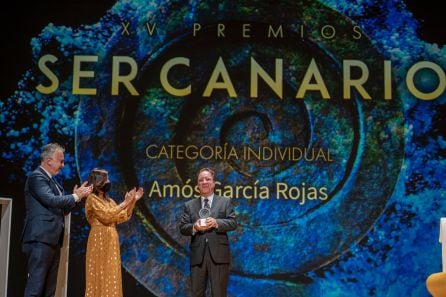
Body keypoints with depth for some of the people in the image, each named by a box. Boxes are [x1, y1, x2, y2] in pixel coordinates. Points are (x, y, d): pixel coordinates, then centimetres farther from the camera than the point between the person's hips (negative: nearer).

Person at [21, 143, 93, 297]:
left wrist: (76, 196, 7)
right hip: (40, 239, -10)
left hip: (52, 240, 10)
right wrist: (76, 196, -8)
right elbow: (52, 200, -20)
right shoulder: (36, 177, -8)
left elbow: (62, 209, 21)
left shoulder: (52, 181, 19)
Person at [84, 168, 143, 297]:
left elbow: (123, 217, 11)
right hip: (99, 241, -8)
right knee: (100, 277, -6)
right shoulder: (92, 198, -6)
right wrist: (125, 202, -16)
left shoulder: (109, 200, 17)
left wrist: (133, 201, 3)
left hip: (111, 242, 8)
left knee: (110, 277, 6)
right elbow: (107, 215, -18)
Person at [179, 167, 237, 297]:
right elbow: (182, 228, 6)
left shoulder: (225, 202, 10)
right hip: (197, 256, 2)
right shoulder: (189, 205, 13)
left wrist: (216, 223, -17)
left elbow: (233, 223, 0)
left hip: (218, 255, -2)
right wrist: (194, 227, -15)